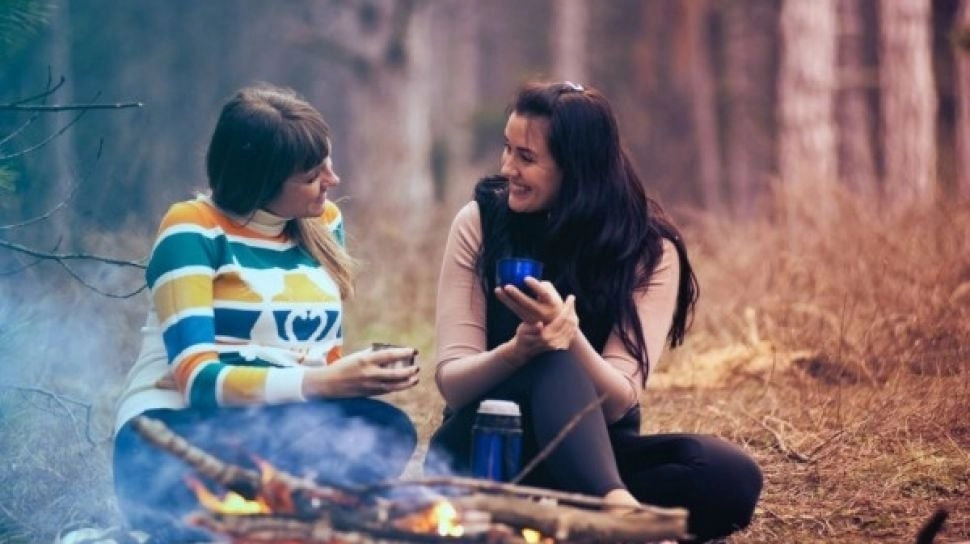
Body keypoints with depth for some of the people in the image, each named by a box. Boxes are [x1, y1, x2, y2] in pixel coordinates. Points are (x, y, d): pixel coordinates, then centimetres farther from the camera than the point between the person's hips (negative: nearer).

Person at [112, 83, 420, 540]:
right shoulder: (193, 230, -7)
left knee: (386, 431, -27)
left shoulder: (324, 222, 12)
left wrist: (358, 374, -9)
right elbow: (198, 379, -16)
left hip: (279, 433, 6)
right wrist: (323, 383, -28)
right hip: (175, 435, -6)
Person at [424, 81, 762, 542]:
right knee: (554, 365, -35)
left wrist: (570, 337, -36)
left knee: (731, 476, -27)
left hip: (592, 453, 2)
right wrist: (517, 350, -32)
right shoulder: (480, 222, -6)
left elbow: (617, 402, -15)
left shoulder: (649, 250, -7)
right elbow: (452, 382, -11)